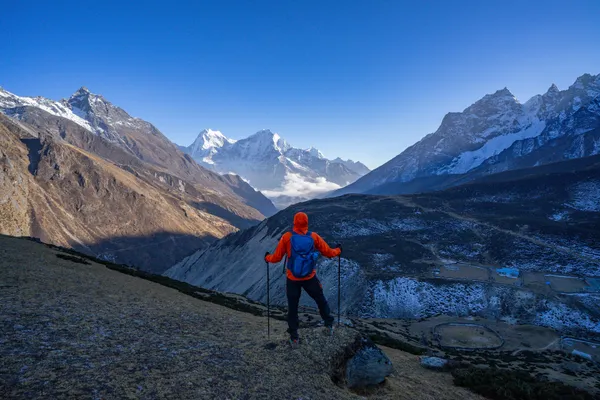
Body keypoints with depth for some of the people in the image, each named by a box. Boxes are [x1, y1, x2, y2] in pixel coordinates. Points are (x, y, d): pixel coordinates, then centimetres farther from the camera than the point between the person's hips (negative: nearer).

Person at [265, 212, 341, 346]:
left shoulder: (287, 237, -12)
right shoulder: (314, 236, -10)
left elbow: (276, 258, -6)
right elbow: (328, 252, -2)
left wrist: (267, 257, 15)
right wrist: (338, 250, 20)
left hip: (292, 279, 0)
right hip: (310, 278, 1)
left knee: (292, 308, 14)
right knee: (321, 301, 24)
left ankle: (294, 338, 21)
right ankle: (329, 325, 32)